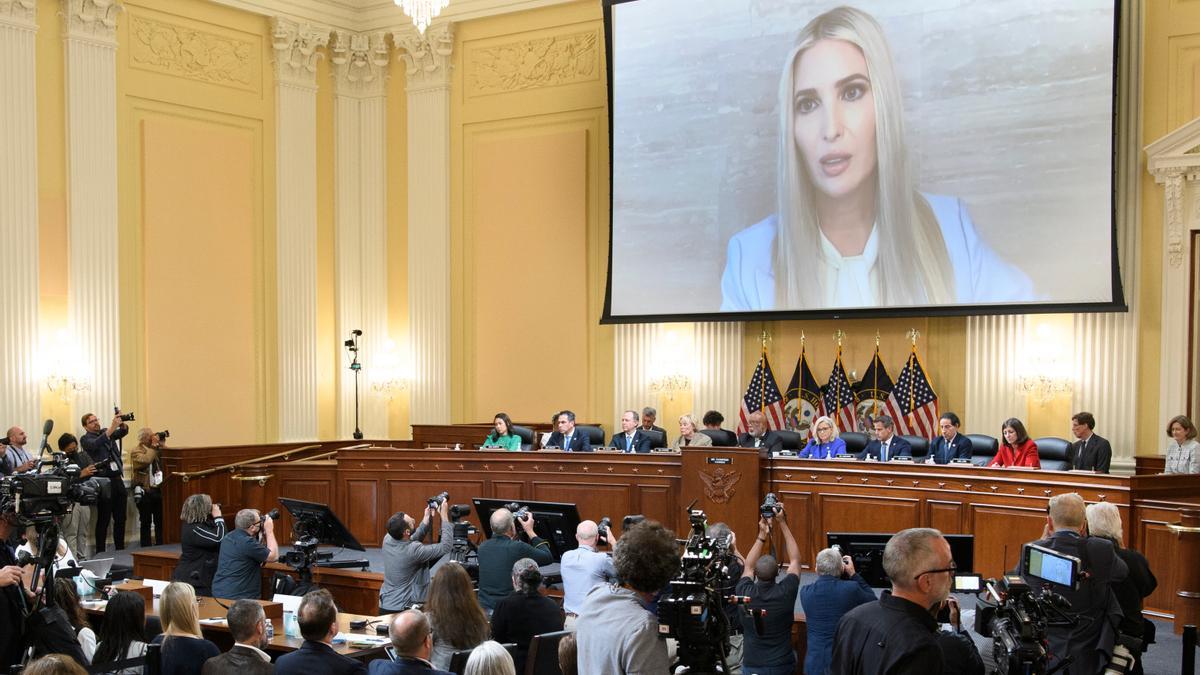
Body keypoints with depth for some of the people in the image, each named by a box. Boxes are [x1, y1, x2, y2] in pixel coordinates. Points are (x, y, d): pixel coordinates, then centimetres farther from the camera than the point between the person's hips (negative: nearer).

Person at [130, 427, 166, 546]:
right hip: (145, 492, -6)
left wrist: (161, 445, 3)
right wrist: (154, 447, -14)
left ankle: (160, 546, 16)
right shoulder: (136, 451, -4)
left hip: (158, 490, 6)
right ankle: (146, 548, 5)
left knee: (160, 521, 8)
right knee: (146, 522, 0)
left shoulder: (156, 450, 17)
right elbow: (145, 460, -24)